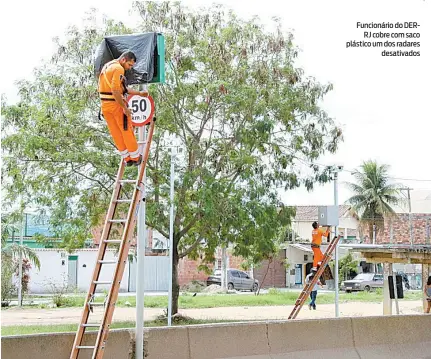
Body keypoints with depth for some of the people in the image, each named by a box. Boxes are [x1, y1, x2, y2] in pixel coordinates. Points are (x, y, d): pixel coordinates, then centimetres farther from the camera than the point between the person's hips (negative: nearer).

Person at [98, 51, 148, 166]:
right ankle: (135, 158, 18)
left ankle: (127, 158, 18)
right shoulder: (118, 68, -16)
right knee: (127, 131, 6)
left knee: (116, 134, 11)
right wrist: (125, 108, -20)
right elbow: (115, 91, -25)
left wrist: (139, 93, 23)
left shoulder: (107, 66, 16)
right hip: (116, 104, -9)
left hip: (104, 105, 9)